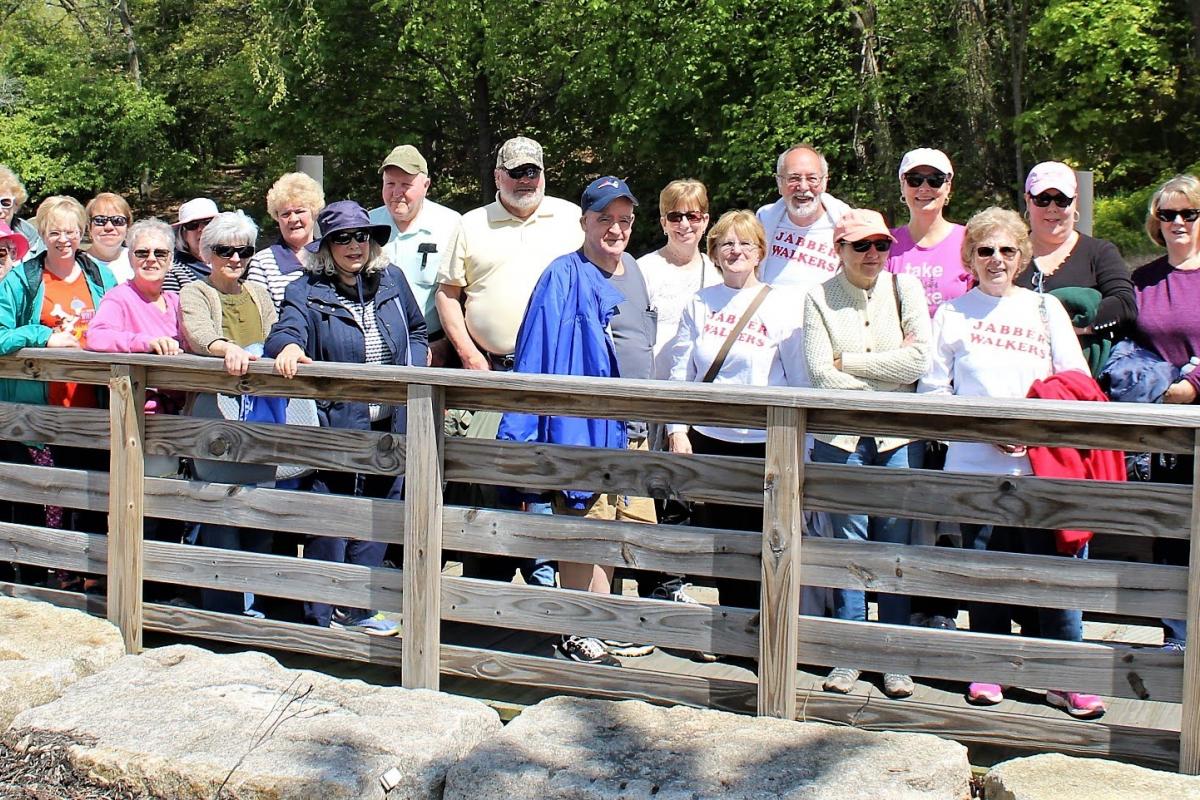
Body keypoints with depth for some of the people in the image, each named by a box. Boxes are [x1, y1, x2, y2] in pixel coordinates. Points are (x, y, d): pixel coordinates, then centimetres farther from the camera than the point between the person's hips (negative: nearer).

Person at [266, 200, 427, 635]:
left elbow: (417, 330, 22)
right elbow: (286, 330, -19)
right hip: (334, 425, -4)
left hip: (389, 425, 4)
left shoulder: (392, 281, 9)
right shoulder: (307, 293, -3)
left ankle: (357, 609, 28)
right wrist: (288, 347, -42)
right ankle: (321, 617, 14)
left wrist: (413, 371, 6)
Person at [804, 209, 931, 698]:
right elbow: (821, 375, -8)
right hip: (841, 437, -1)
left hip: (900, 437, 1)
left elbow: (920, 360, -7)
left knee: (897, 545, 3)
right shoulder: (820, 298, 3)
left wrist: (850, 363, -6)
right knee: (848, 544, 1)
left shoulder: (905, 288, 6)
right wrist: (888, 372, -6)